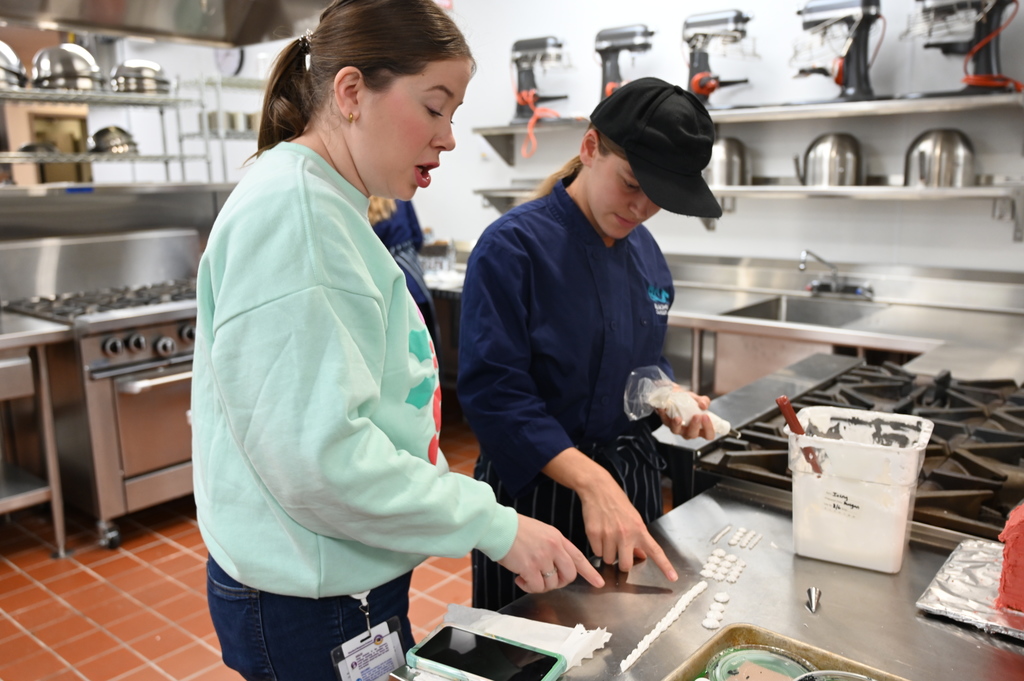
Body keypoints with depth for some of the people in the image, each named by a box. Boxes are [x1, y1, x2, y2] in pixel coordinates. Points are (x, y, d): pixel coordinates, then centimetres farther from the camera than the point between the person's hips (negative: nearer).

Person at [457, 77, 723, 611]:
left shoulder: (645, 253, 6)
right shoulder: (514, 246, -17)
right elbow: (494, 390, -24)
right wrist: (592, 482, -31)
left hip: (631, 482, 7)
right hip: (537, 492, -6)